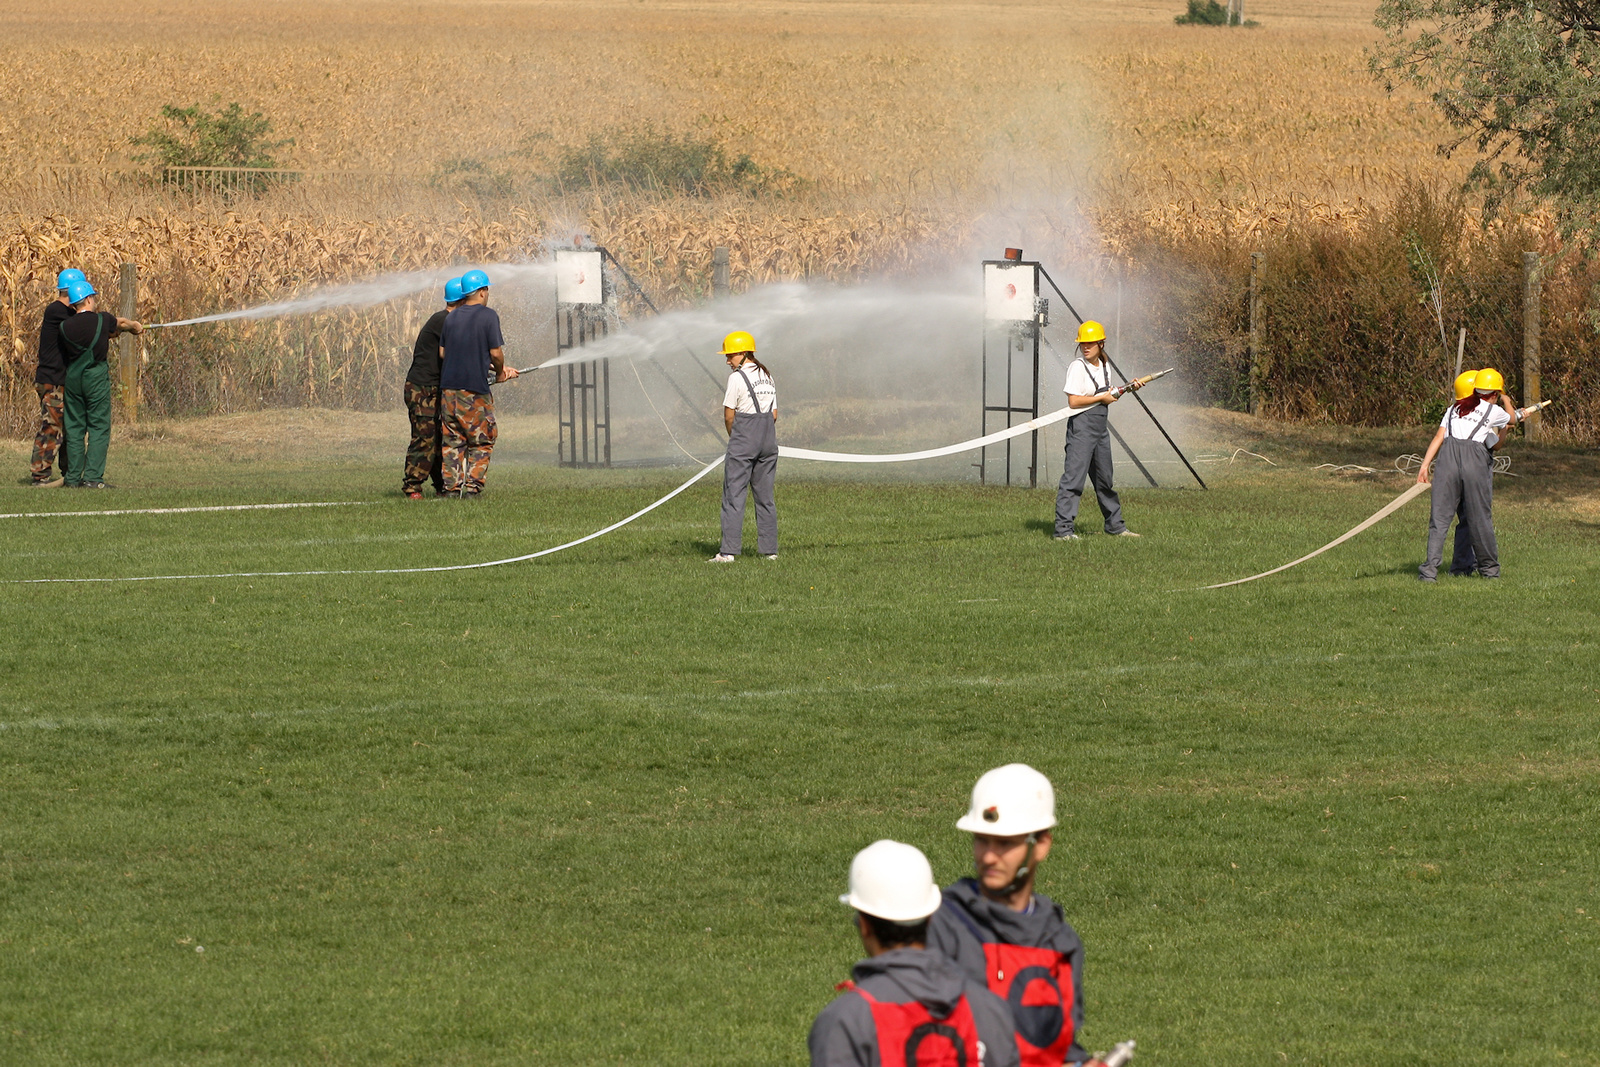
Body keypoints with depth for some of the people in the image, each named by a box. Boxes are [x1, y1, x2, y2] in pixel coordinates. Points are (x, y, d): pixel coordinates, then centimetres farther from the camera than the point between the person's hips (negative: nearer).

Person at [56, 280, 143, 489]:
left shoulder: (65, 327, 1)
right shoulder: (102, 320, -5)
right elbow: (122, 324, 16)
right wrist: (137, 327, 38)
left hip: (72, 377, 3)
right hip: (96, 377, -3)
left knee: (74, 428, 10)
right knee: (99, 427, 0)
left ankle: (73, 477, 10)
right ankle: (92, 477, -8)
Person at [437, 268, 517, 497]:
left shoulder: (451, 317, 10)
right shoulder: (488, 316, -7)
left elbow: (442, 352, 15)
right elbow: (496, 352, -11)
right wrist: (499, 372, 10)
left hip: (448, 386, 5)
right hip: (476, 388, -5)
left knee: (451, 441, 9)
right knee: (481, 441, 4)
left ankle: (452, 486, 4)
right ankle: (473, 485, -3)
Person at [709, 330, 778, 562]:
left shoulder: (737, 377, -10)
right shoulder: (767, 376, 11)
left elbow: (729, 416, -7)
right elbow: (774, 414, 12)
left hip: (744, 438, -7)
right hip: (768, 439, 7)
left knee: (733, 495, -4)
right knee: (765, 495, 10)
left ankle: (729, 550, -8)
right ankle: (769, 549, 9)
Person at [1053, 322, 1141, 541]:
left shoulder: (1104, 366, 11)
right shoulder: (1078, 367, -11)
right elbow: (1073, 401, -18)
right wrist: (1101, 398, -14)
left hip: (1100, 426, 8)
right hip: (1081, 426, -8)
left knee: (1104, 479, 17)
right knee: (1073, 477, -11)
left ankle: (1115, 526, 27)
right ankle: (1063, 529, -13)